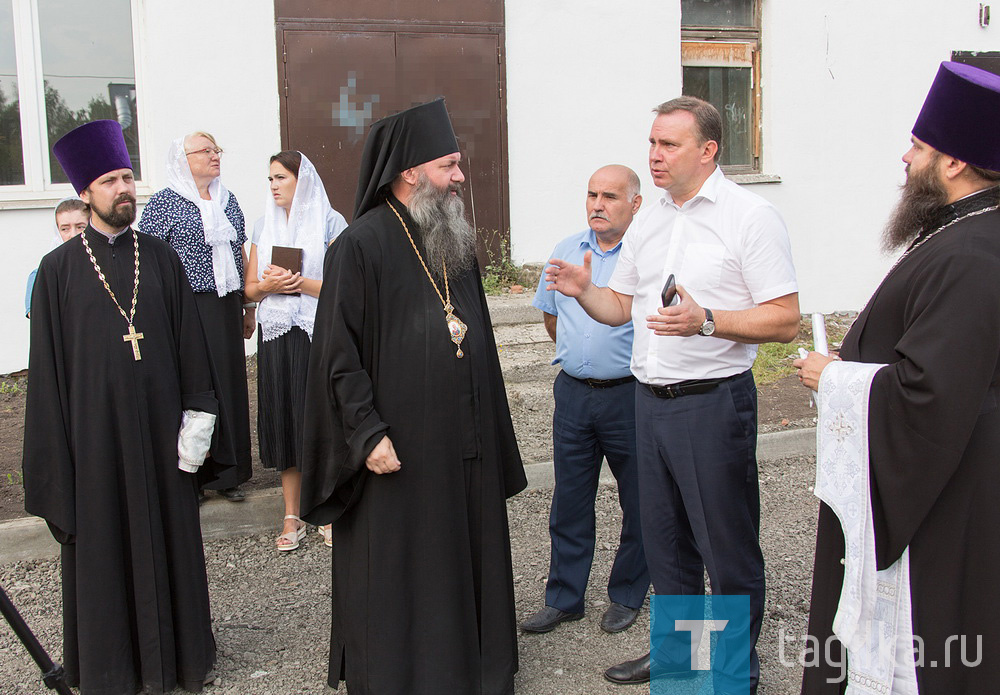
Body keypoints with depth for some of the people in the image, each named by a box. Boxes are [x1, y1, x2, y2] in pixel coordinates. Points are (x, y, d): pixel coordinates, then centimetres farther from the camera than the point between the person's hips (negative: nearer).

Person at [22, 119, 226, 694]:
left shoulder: (161, 258, 4)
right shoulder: (59, 269, -2)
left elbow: (190, 343, 4)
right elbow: (48, 366, -1)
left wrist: (196, 420, -3)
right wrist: (57, 450, -4)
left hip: (160, 426, 2)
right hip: (96, 427, -2)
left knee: (170, 535, 10)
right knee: (102, 544, 8)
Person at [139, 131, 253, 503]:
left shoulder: (228, 200, 14)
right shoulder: (164, 202, -4)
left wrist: (248, 307, 18)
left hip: (226, 307, 6)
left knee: (230, 385, 8)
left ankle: (228, 474, 19)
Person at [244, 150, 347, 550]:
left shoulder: (329, 222, -2)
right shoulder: (264, 226, 14)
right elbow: (250, 289, 13)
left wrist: (299, 283, -17)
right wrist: (269, 285, -8)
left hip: (320, 336, -4)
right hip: (276, 338, 4)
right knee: (284, 423, 6)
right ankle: (292, 517, 14)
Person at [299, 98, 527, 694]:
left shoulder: (456, 243, 11)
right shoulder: (362, 246, -12)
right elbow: (338, 353, -14)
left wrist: (490, 431, 16)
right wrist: (368, 434, -19)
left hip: (465, 445, 7)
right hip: (400, 453, -7)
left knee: (466, 560, 15)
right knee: (397, 572, 5)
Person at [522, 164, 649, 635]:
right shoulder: (566, 251, 8)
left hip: (631, 394, -4)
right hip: (573, 393, 5)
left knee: (639, 503, 9)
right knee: (569, 501, 12)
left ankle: (627, 596, 28)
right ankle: (564, 598, 25)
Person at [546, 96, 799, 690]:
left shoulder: (750, 215, -9)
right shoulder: (647, 222, 12)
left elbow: (786, 321, -14)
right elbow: (620, 307, 18)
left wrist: (704, 320, -26)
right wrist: (583, 291, -3)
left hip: (714, 401, -7)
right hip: (650, 400, 7)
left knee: (728, 546, 5)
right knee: (665, 540, 18)